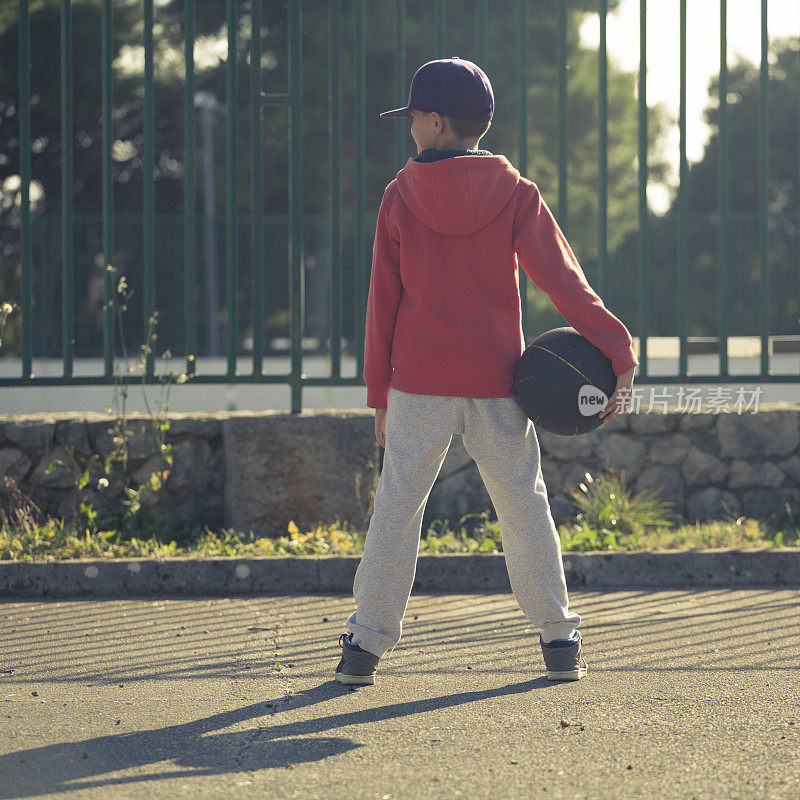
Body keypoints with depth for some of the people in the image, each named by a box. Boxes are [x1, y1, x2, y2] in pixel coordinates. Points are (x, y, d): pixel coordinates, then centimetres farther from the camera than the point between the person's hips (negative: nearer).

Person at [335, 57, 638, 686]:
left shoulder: (401, 197, 0)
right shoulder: (517, 195, 0)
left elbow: (383, 302, 2)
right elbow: (561, 278, -11)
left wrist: (379, 394, 8)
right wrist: (618, 350, -14)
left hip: (419, 383, -1)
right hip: (495, 380, 1)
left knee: (398, 505, 3)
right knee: (524, 504, 8)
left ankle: (366, 645, 1)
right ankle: (559, 641, 8)